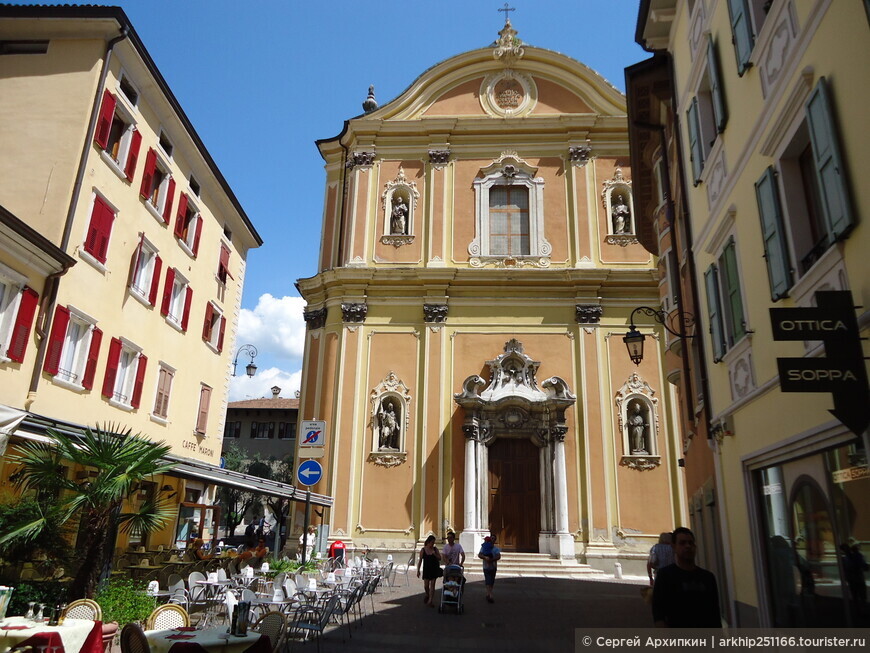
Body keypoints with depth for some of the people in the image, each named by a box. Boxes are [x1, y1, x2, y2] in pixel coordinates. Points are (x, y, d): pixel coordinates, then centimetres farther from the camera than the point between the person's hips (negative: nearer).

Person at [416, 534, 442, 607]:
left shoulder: (435, 549, 1)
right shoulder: (423, 550, -4)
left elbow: (439, 558, 2)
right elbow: (420, 560, -1)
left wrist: (435, 554, -16)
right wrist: (418, 570, -4)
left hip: (434, 569, 0)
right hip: (426, 569, 0)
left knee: (432, 585, -1)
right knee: (426, 586, 4)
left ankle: (430, 600, 5)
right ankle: (427, 594, 35)